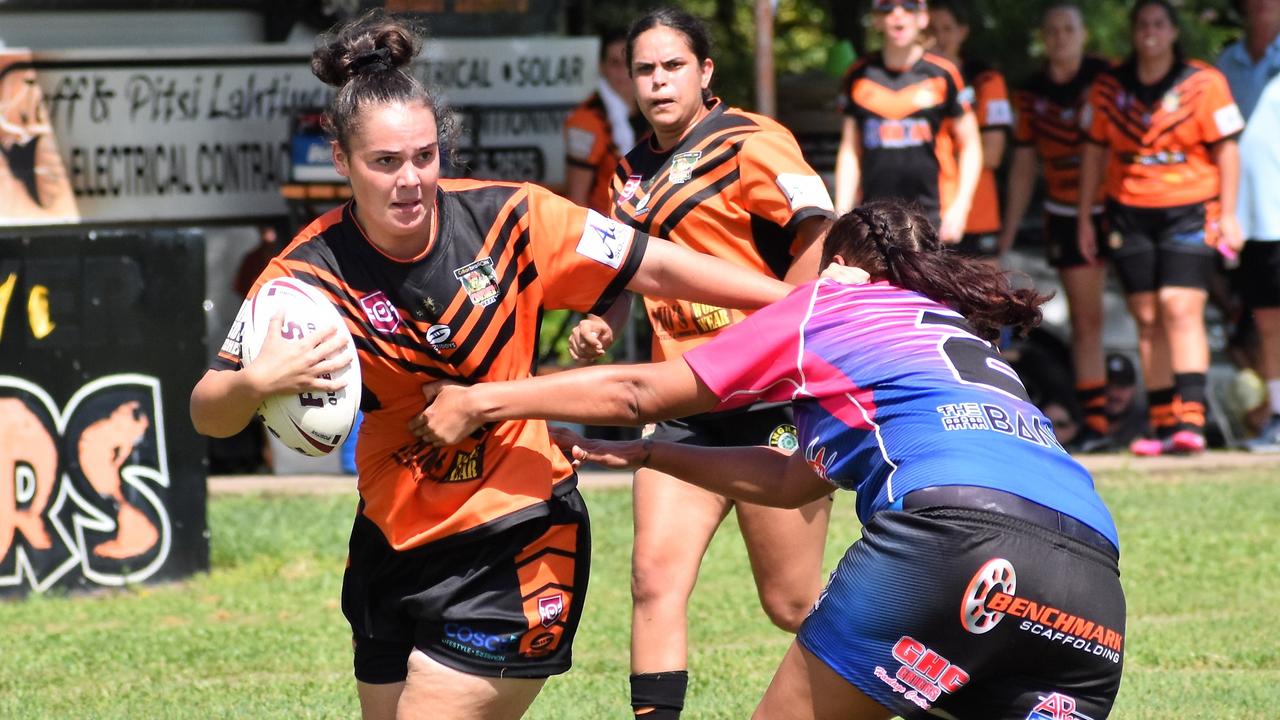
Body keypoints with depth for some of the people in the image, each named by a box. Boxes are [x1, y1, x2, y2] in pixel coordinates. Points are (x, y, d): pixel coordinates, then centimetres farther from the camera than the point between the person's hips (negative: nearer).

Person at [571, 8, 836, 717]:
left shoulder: (749, 142, -8)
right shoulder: (634, 172, 13)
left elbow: (822, 240, -19)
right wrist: (601, 326, 7)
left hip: (773, 400, -6)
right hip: (685, 408, 6)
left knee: (793, 604, -1)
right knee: (655, 575, -11)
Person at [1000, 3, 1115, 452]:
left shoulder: (1108, 78, -4)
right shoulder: (1031, 94, 5)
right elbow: (1023, 166, 12)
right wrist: (1007, 233, 12)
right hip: (1067, 217, 2)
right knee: (1085, 319, 1)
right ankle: (1095, 421, 2)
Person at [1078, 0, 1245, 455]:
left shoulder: (1203, 84, -2)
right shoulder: (1109, 88, 7)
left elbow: (1226, 149, 0)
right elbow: (1095, 152, 14)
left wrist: (1227, 214, -4)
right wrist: (1084, 216, 13)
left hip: (1190, 212, -4)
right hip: (1129, 211, 4)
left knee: (1180, 309, -15)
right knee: (1147, 318, 3)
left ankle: (1190, 420, -21)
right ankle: (1163, 425, 7)